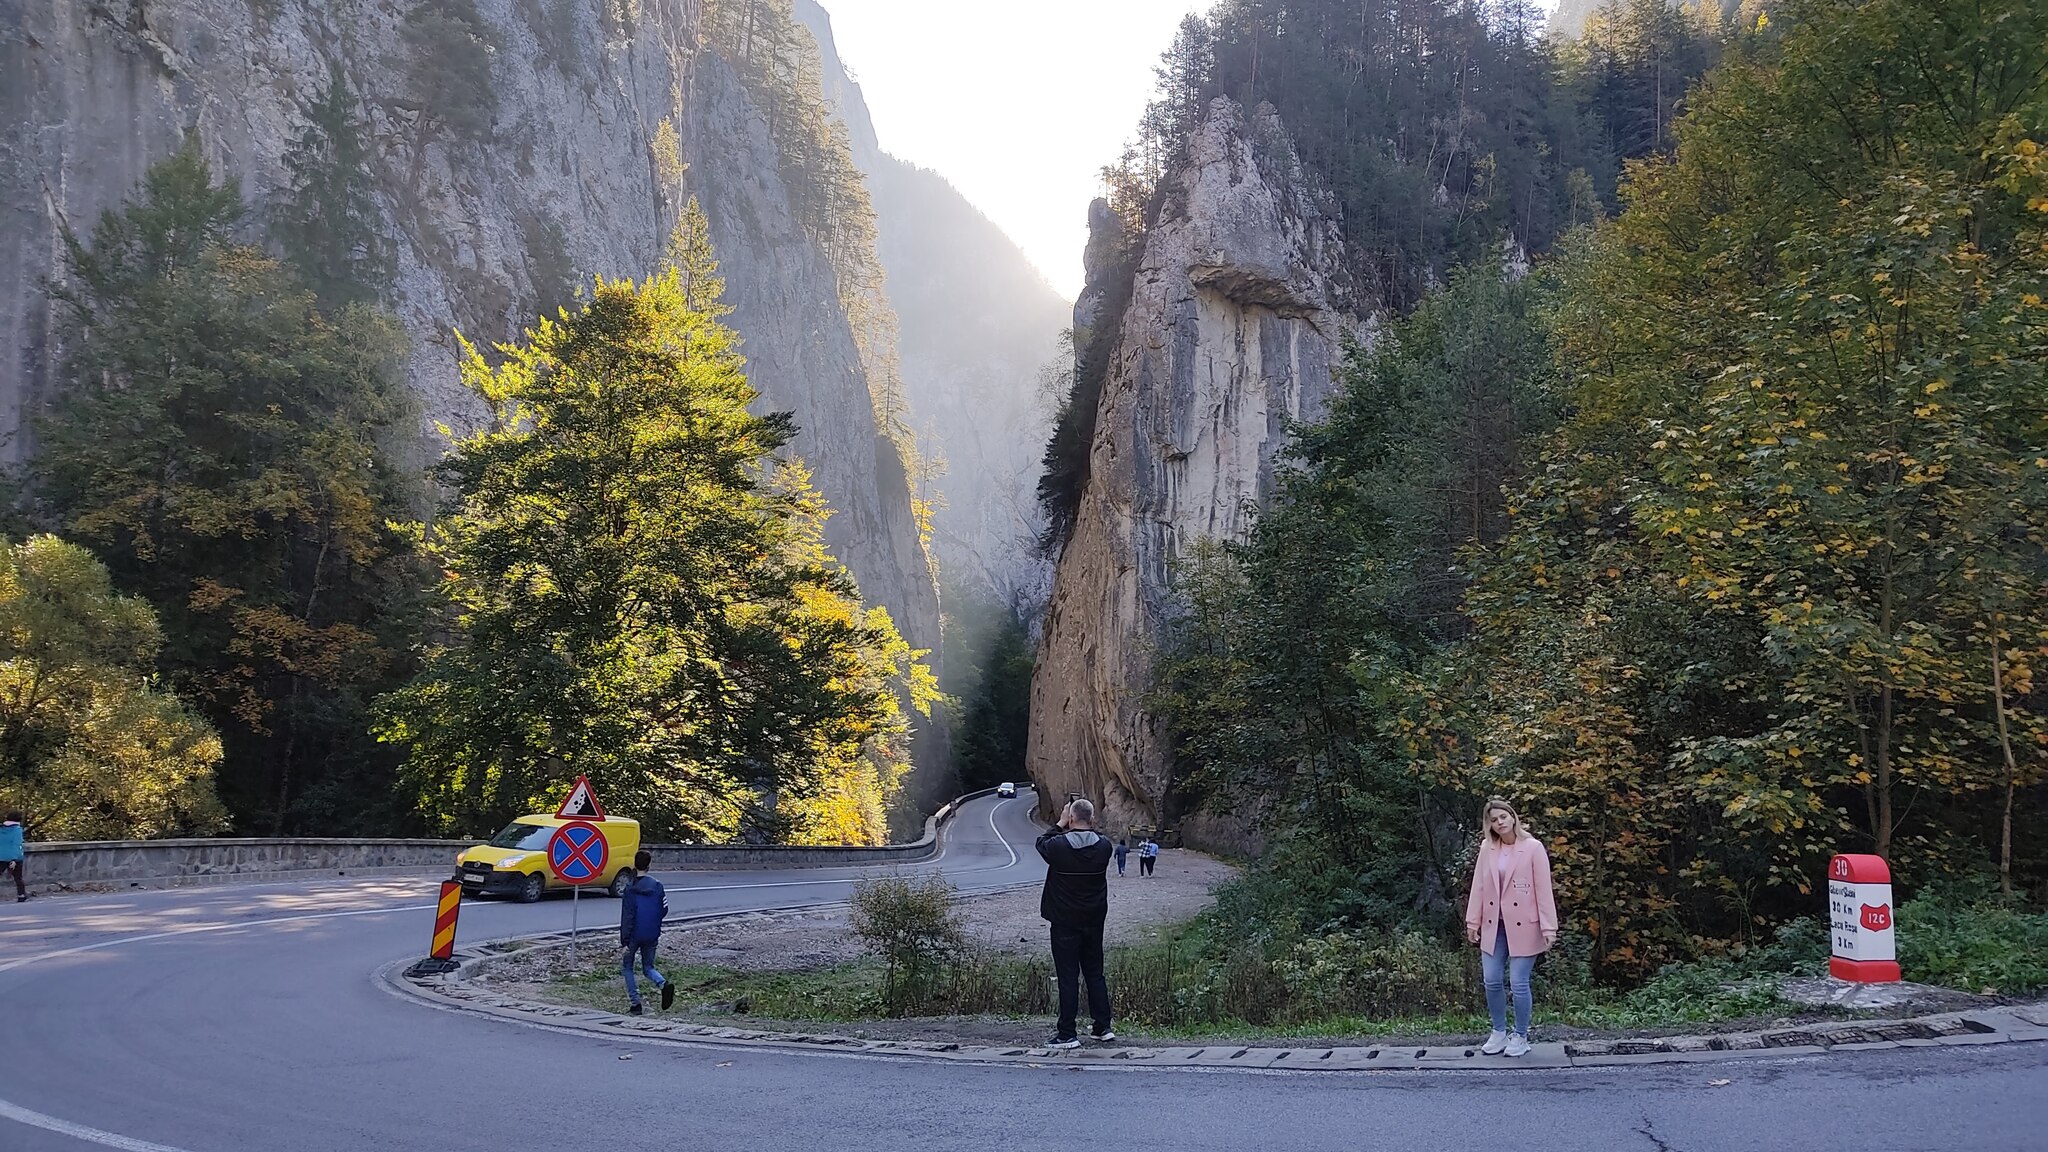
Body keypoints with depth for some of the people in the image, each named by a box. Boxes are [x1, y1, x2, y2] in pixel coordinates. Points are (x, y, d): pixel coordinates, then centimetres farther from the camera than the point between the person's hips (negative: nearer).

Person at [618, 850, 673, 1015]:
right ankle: (664, 984, -13)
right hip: (652, 936, 4)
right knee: (648, 967, 17)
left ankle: (635, 1003, 7)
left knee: (627, 967, 15)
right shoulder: (657, 886, -1)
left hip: (634, 935, -4)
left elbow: (627, 917, -15)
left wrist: (624, 941, -13)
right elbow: (664, 910, 5)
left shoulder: (631, 889, -13)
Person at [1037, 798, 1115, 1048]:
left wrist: (1060, 826, 9)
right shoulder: (1103, 847, -8)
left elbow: (1041, 843, 5)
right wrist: (1089, 829, 7)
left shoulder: (1058, 846, -17)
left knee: (1068, 976, 0)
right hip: (1094, 921, 4)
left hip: (1065, 922, -4)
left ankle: (1067, 1035, 2)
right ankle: (1103, 1027, 20)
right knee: (1095, 973, 15)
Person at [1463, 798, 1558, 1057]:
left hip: (1522, 926, -4)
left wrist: (1549, 927, -11)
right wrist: (1472, 921, 5)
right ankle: (1499, 1031, 24)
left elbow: (1544, 889, -8)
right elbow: (1478, 886, 7)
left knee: (1518, 983, -2)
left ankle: (1520, 1035, 16)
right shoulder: (1487, 849, 4)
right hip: (1493, 925, 4)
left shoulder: (1533, 847, -7)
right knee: (1492, 981, 6)